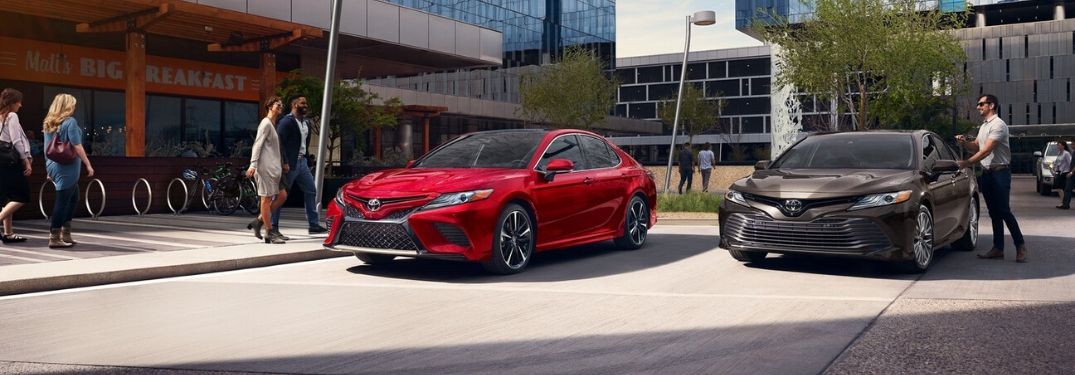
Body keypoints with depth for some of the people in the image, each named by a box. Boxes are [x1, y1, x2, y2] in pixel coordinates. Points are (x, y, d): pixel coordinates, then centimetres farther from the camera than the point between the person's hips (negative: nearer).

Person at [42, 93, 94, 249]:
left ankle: (65, 234, 19)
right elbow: (77, 147, -15)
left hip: (53, 166, 8)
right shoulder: (70, 122, -11)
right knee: (62, 201, -4)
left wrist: (50, 170, 22)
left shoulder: (48, 124, 12)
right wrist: (88, 164, -10)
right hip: (67, 167, -8)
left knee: (73, 198, 19)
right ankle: (54, 238, -1)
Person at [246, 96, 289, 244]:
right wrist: (253, 165, -23)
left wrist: (282, 164, 23)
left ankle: (259, 221, 12)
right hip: (265, 166, -10)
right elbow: (257, 144, -16)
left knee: (282, 195, 7)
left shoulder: (273, 125, 20)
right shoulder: (266, 123, -8)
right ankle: (269, 234, -1)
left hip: (274, 167, 10)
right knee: (267, 198, -5)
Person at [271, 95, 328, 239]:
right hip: (289, 164, -9)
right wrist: (284, 162, -22)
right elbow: (279, 143, -19)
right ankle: (273, 226, 4)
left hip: (302, 162, 9)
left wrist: (305, 157, 13)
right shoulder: (286, 122, -13)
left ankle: (314, 224, 15)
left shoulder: (306, 123, 14)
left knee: (311, 191, 10)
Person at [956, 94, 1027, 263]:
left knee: (1004, 211, -9)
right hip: (986, 173, 9)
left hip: (1000, 172, -9)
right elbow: (975, 146, 21)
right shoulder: (983, 126, 17)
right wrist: (964, 142, -1)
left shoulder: (998, 124, -12)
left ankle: (1020, 245, 0)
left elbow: (986, 150, -20)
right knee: (994, 213, 8)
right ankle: (998, 248, 11)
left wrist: (967, 163, -24)